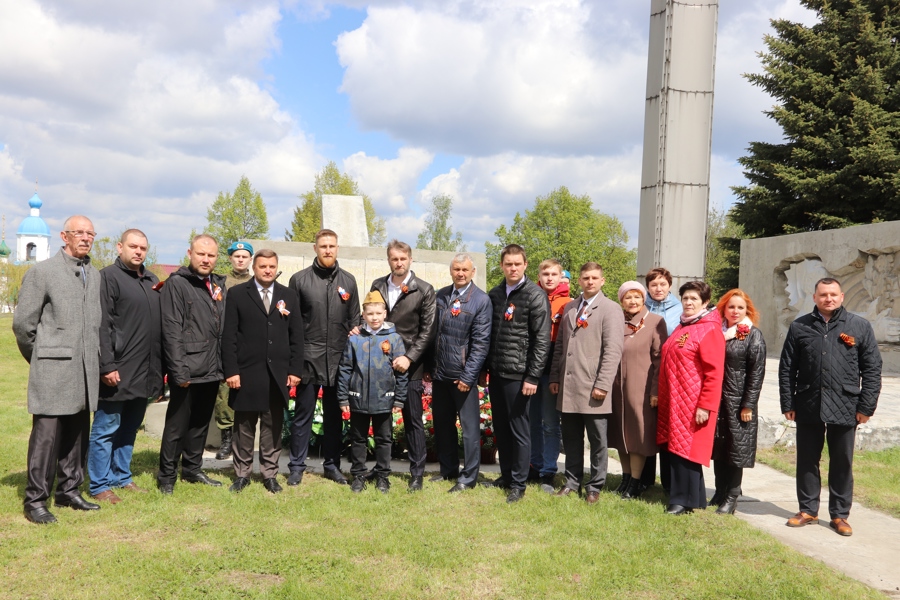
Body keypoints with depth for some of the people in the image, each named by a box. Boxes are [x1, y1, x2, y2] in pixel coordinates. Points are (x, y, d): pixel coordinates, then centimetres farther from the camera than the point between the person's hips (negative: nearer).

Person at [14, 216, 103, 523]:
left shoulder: (95, 275, 13)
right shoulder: (42, 271, -5)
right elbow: (22, 324, -4)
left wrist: (95, 358, 11)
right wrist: (40, 359, 3)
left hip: (85, 371, 6)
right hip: (53, 371, -6)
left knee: (77, 435, 12)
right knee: (46, 435, -3)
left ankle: (69, 491, 24)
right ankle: (35, 500, 7)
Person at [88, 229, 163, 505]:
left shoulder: (152, 280, 15)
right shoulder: (109, 277, -6)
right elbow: (102, 326, -14)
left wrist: (161, 367, 13)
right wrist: (107, 366, -19)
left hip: (145, 372, 7)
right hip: (118, 371, -7)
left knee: (129, 429, 16)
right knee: (106, 429, 3)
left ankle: (122, 477, 27)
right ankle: (100, 485, 12)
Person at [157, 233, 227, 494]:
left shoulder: (218, 285, 12)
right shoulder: (176, 284, -8)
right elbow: (171, 331, -14)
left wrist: (224, 364, 7)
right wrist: (179, 370, -19)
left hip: (212, 370, 7)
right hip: (187, 370, -6)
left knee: (200, 423, 17)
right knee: (177, 424, 4)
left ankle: (192, 469, 30)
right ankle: (167, 475, 17)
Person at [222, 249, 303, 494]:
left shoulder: (289, 296, 9)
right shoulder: (237, 294, 2)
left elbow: (296, 335, 7)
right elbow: (229, 335, -3)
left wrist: (295, 369, 0)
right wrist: (231, 370, -10)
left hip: (278, 373, 2)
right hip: (246, 371, -2)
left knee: (273, 425, 7)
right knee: (244, 425, 7)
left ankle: (270, 474, 17)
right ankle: (242, 474, 19)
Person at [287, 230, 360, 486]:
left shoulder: (348, 280, 8)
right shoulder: (299, 279, 0)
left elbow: (354, 320, 12)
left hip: (338, 359, 3)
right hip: (308, 359, -2)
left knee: (334, 415, 11)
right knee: (303, 415, 4)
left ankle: (332, 465, 22)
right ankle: (297, 466, 15)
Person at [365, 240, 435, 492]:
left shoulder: (424, 290, -4)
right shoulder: (377, 286, 7)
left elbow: (427, 330, -6)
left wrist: (409, 358, -15)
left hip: (409, 365, -3)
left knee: (413, 420, 4)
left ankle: (417, 472, 14)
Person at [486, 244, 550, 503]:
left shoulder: (535, 296, -7)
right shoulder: (494, 294, 11)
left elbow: (542, 340, -11)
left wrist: (533, 377, -14)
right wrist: (485, 368, 9)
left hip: (518, 374, -6)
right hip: (496, 373, 6)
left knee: (519, 430, 1)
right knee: (500, 428, 13)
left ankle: (518, 484, 11)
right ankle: (506, 475, 26)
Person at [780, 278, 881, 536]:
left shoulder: (860, 327, 1)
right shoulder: (800, 327, 4)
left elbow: (872, 370, 0)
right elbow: (787, 369, 4)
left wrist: (866, 406, -6)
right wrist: (788, 404, 0)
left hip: (845, 408, -1)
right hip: (808, 407, 1)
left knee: (842, 464, 8)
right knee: (807, 461, 10)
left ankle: (839, 514, 21)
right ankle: (808, 510, 23)